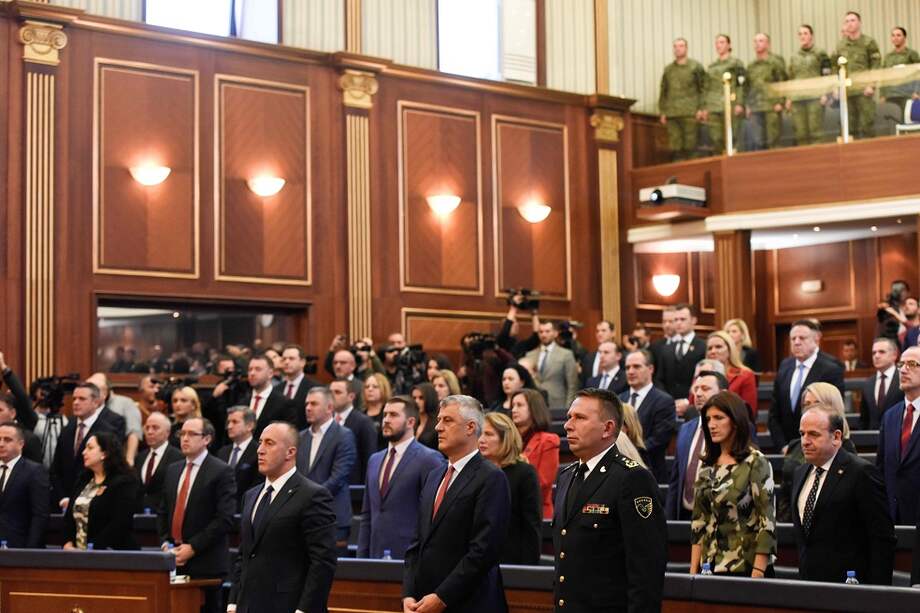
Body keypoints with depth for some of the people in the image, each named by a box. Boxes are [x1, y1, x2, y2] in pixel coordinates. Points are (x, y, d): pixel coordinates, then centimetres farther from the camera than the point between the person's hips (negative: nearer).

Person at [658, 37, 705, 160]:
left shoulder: (696, 66, 6)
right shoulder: (668, 69, 16)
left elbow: (703, 88, 2)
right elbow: (663, 91, 18)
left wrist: (701, 108, -7)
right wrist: (662, 112, 10)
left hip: (690, 113, -3)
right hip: (672, 114, 3)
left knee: (690, 145, -5)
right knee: (675, 146, 0)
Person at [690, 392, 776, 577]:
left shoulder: (755, 463, -7)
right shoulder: (707, 465, 9)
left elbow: (767, 522, -11)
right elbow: (698, 521, 12)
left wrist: (757, 574, -16)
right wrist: (693, 571, 6)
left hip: (746, 568, -5)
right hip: (711, 567, 5)